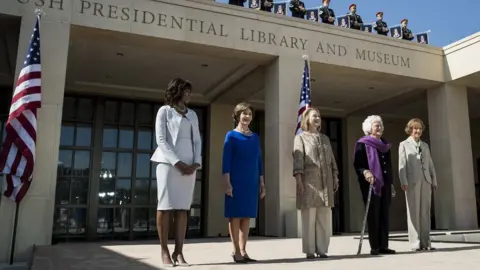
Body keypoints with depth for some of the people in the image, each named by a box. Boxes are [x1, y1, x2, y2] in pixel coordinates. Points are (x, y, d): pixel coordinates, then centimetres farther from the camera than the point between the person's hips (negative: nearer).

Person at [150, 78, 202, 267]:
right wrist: (177, 162, -13)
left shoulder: (192, 115, 20)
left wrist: (196, 162, -3)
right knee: (165, 206, -5)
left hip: (189, 166, 4)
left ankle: (179, 252, 0)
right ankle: (164, 251, 2)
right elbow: (161, 140, -4)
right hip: (168, 163, -4)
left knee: (182, 208, -1)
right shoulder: (165, 111, 6)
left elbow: (197, 140, 14)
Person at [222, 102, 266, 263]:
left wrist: (262, 183, 11)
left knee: (247, 216, 6)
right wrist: (227, 182, -15)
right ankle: (236, 251, 7)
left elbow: (259, 161, 14)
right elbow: (226, 160, -7)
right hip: (236, 182, -5)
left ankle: (243, 251, 14)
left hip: (252, 182, 5)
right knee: (235, 215, -1)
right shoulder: (231, 136, -1)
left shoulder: (255, 137, 13)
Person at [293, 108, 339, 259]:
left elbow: (332, 159, 19)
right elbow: (298, 159, -6)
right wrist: (298, 179, -16)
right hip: (309, 181, -5)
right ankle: (309, 251, 1)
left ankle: (322, 249, 11)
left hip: (325, 181, 5)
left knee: (324, 218, 4)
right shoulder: (301, 138, 5)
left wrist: (335, 177, 10)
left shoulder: (325, 138, 21)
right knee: (309, 217, -5)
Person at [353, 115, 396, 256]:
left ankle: (384, 245, 7)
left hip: (385, 183, 6)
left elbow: (389, 165, 21)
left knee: (384, 214, 4)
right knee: (373, 214, -5)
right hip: (371, 184, -6)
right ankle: (374, 247, -2)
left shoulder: (385, 144, 18)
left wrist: (391, 183, 17)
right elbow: (357, 164, -10)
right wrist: (365, 172, -29)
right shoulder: (362, 144, -2)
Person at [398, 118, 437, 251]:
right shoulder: (404, 145, 7)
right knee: (414, 212, -3)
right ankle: (416, 243, -2)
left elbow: (430, 164, 16)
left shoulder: (425, 145, 20)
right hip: (412, 181, -4)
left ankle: (426, 242, 8)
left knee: (425, 212, 4)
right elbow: (402, 164, -2)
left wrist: (434, 181, 7)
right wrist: (404, 182, -12)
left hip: (426, 181, 4)